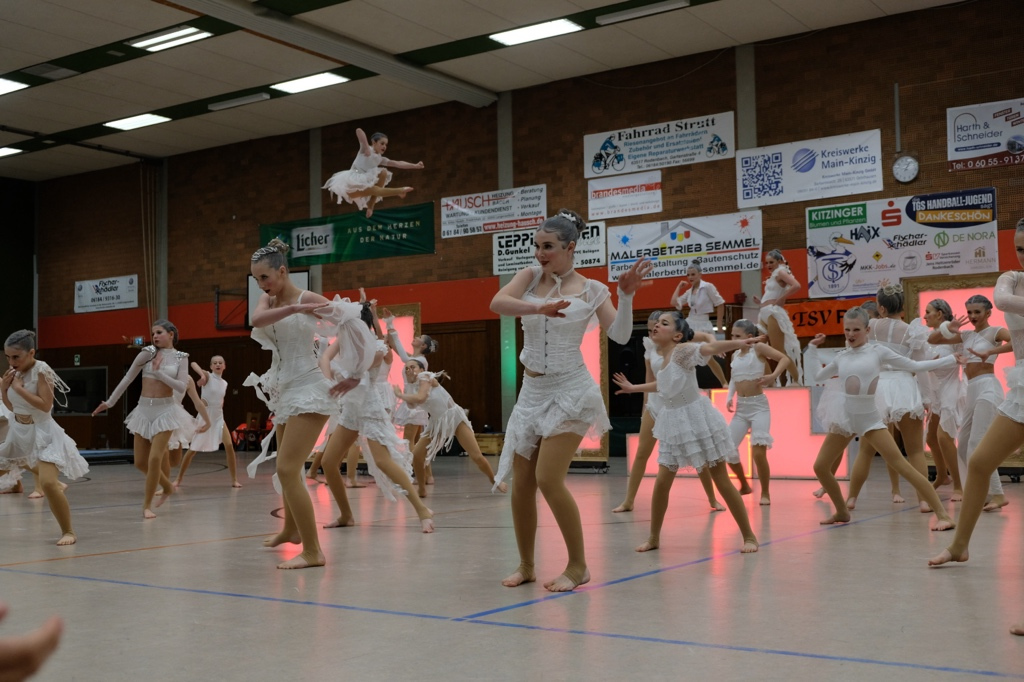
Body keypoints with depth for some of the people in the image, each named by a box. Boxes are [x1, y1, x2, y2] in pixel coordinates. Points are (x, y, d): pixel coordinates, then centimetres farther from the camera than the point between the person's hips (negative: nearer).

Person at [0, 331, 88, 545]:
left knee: (48, 483, -21)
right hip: (19, 432, 8)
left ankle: (68, 532, -6)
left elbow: (46, 405, -25)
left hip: (41, 432, -8)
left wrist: (19, 388, -23)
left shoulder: (41, 370, -17)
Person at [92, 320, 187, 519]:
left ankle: (147, 505, 2)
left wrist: (159, 373, -15)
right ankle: (168, 487, 31)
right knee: (140, 462, 6)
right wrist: (110, 402, 5)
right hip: (143, 410, 2)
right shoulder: (148, 353, 0)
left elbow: (181, 387, -9)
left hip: (165, 410, -2)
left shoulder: (181, 357, 1)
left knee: (155, 459, -13)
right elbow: (127, 378, 4)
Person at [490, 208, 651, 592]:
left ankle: (578, 565, 1)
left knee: (548, 479, -15)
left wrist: (626, 295, -22)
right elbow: (497, 304, -13)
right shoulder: (531, 276, 4)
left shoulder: (591, 290, -2)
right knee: (521, 484, 6)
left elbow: (620, 335, -9)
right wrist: (539, 307, -29)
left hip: (570, 391, -5)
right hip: (532, 392, 5)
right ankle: (526, 565, 23)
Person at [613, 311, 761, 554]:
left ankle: (749, 536, 8)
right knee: (661, 482, 4)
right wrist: (634, 388, 37)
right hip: (675, 422, 7)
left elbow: (710, 348, -33)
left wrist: (738, 342, -50)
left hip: (697, 418, -7)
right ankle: (654, 538, 17)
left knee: (721, 480, -2)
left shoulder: (682, 351, -16)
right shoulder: (664, 357, 8)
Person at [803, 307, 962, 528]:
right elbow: (817, 375, 21)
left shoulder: (878, 351, -2)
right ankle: (842, 512, 23)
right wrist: (812, 347, 18)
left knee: (902, 466, -12)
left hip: (870, 419, -4)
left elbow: (915, 366, 3)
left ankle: (942, 515, -10)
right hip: (844, 418, 4)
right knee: (820, 466, 2)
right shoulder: (842, 356, 9)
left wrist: (952, 359, 3)